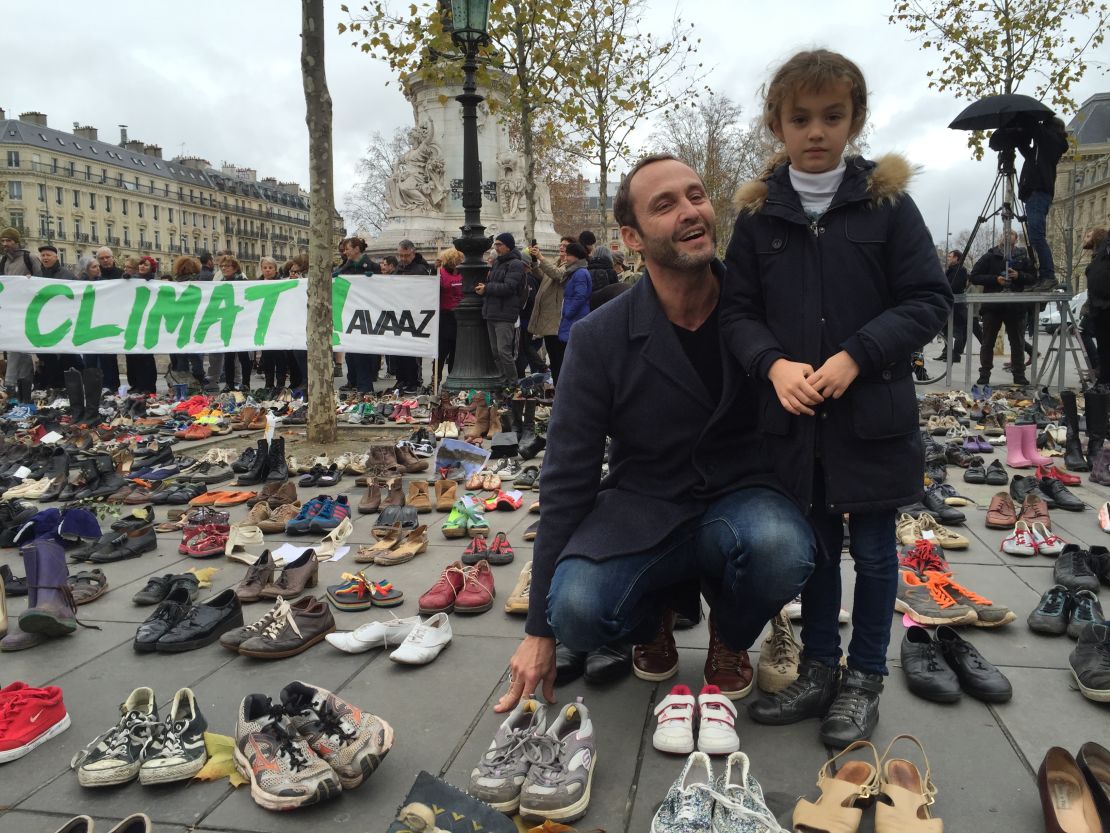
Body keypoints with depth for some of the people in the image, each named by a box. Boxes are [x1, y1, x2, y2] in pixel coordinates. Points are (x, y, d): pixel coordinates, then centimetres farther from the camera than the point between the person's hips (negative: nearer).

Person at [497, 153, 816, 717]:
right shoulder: (599, 340, -10)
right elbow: (567, 479, -8)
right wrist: (539, 630, -6)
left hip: (742, 497, 1)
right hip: (642, 507, 0)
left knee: (780, 546, -34)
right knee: (577, 611, -28)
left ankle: (730, 640, 4)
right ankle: (656, 616, 11)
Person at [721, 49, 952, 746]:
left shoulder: (887, 203, -1)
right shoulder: (758, 214, 4)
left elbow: (930, 300, -4)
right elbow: (737, 310, 3)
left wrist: (855, 357, -17)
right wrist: (775, 364, -15)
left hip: (873, 410, -2)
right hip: (792, 415, 2)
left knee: (873, 547, 9)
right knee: (814, 543, 14)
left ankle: (866, 677, 27)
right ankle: (818, 668, 31)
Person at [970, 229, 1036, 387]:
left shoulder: (1022, 257, 8)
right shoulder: (989, 257, 2)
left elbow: (1033, 278, 8)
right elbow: (974, 277, -3)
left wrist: (1019, 275, -12)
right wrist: (995, 279, -15)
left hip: (1016, 308, 2)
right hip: (992, 307, -2)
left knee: (1018, 343, 6)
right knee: (988, 342, 3)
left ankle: (1019, 375, 15)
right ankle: (984, 375, 11)